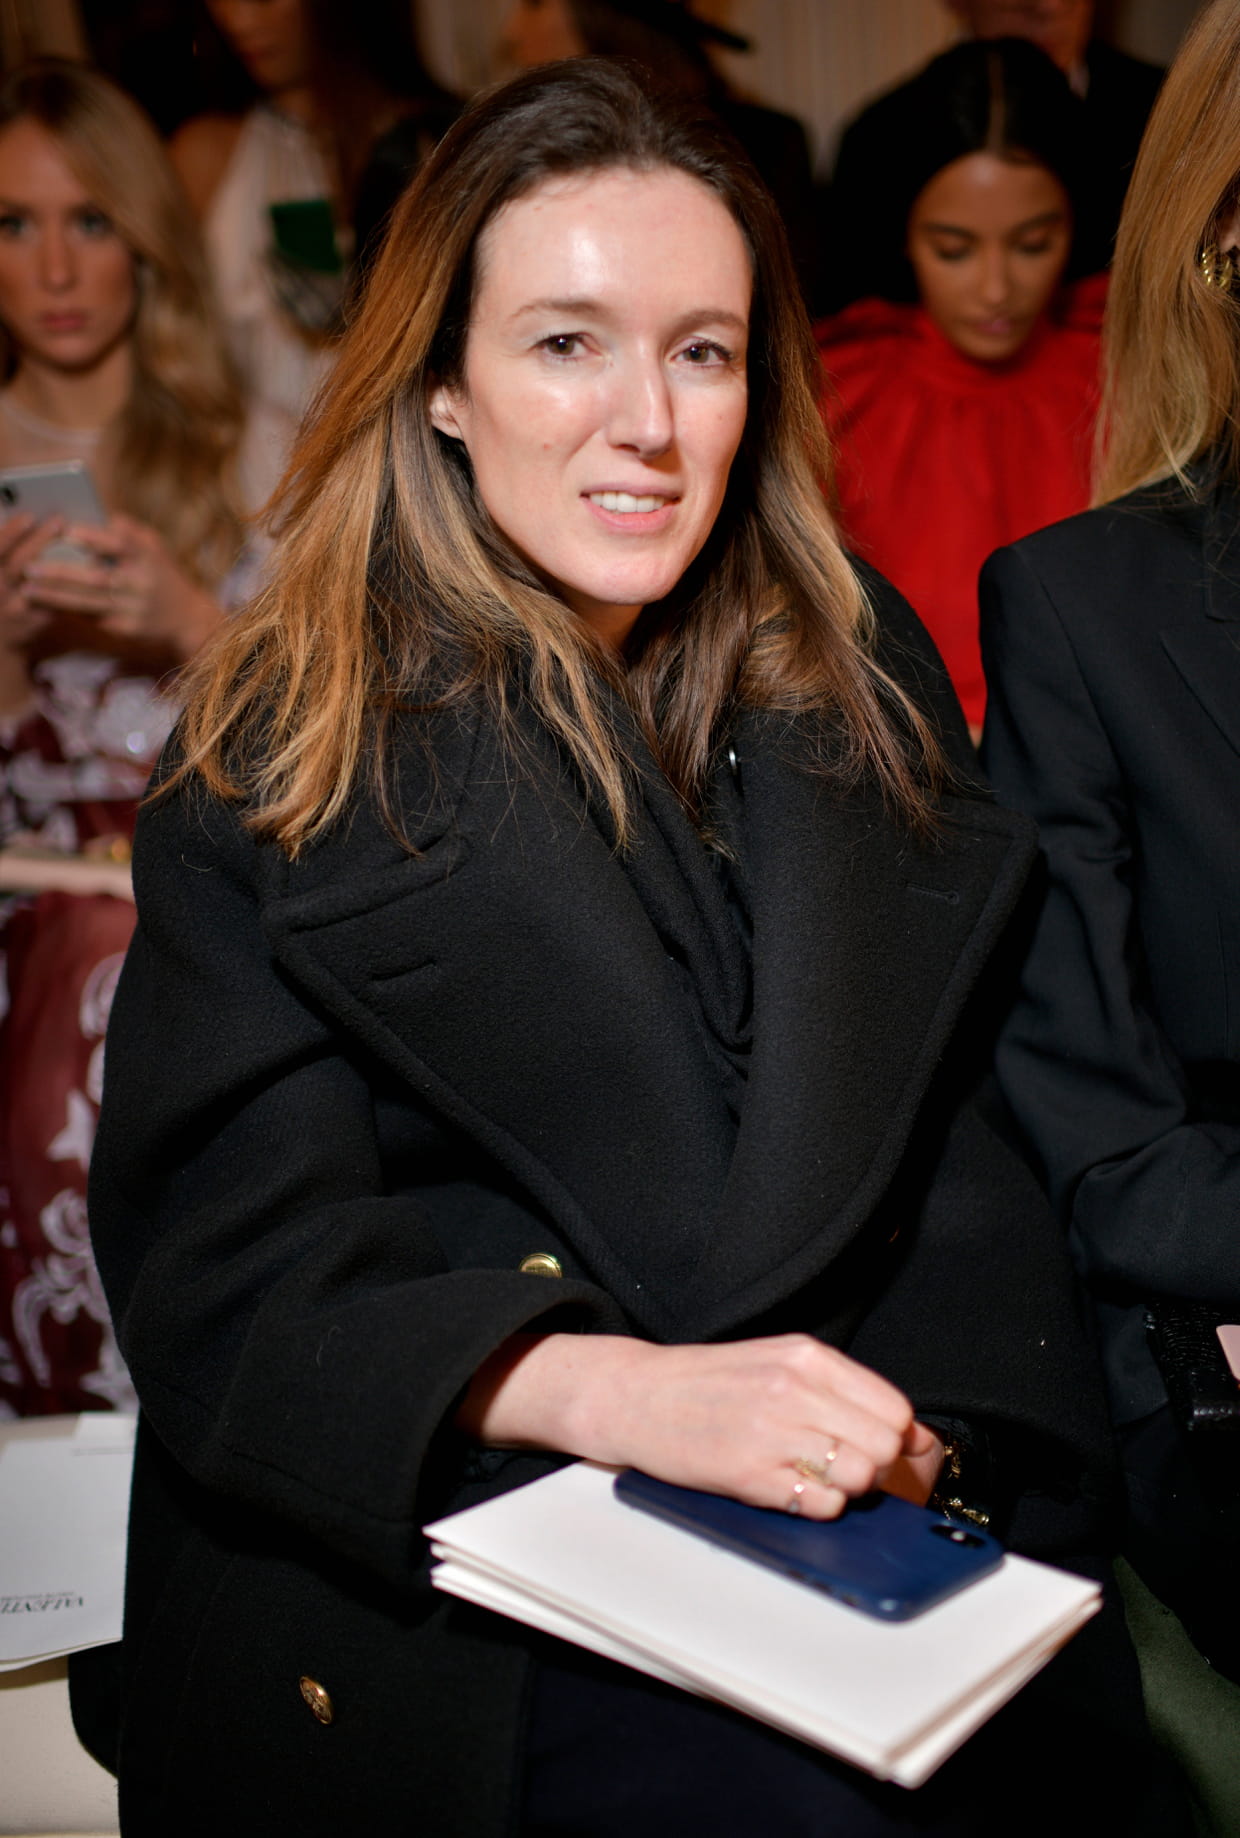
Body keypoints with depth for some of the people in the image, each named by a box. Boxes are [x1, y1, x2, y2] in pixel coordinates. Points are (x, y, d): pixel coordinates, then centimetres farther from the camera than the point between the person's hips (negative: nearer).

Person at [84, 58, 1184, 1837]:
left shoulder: (864, 685, 8)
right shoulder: (282, 762, -3)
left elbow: (958, 1131, 7)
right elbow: (231, 1263, -9)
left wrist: (913, 1422, -10)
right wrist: (625, 1390, -23)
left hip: (864, 1545, 4)